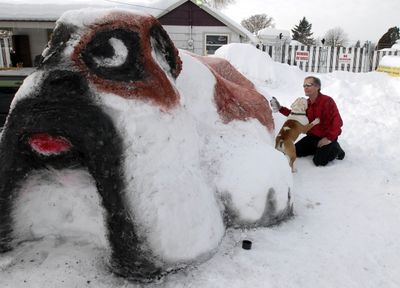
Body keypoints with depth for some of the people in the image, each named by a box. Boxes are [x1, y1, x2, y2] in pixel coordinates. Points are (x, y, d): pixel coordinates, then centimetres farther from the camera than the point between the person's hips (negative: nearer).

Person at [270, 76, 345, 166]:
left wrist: (329, 138, -26)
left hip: (326, 137, -7)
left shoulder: (327, 101, -23)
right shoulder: (306, 103, 1)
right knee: (296, 151, 2)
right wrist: (280, 108, 1)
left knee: (319, 161, -19)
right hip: (313, 136, 7)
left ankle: (335, 149, 9)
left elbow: (337, 122, -25)